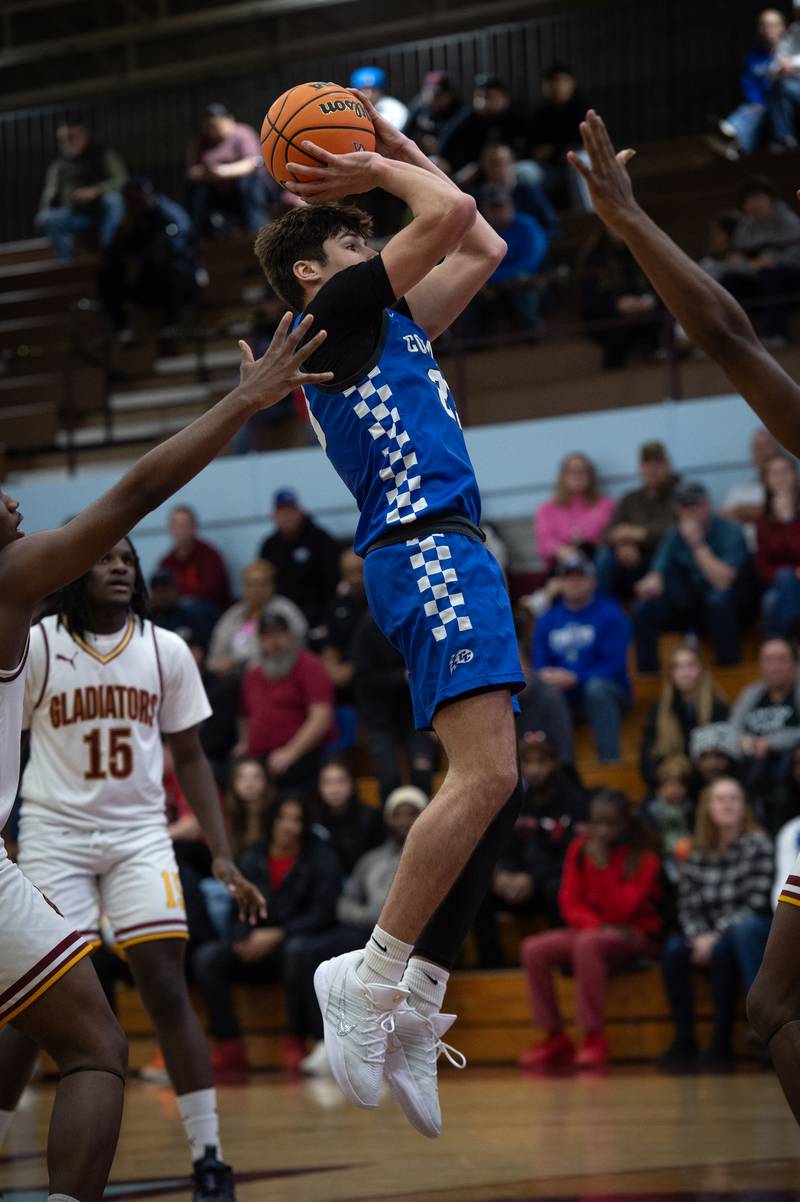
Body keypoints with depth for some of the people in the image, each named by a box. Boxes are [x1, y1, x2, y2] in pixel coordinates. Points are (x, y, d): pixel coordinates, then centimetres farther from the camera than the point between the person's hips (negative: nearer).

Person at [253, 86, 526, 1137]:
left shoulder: (386, 324, 25)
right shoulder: (335, 308, 0)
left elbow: (484, 247, 32)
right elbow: (452, 215, -7)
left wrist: (396, 150, 30)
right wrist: (380, 170, 10)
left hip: (444, 555, 10)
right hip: (426, 549, -10)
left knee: (489, 788, 6)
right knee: (486, 776, -21)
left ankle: (416, 1012, 6)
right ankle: (372, 974, -18)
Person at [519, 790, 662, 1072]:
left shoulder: (642, 858, -9)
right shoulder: (579, 849, 3)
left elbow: (620, 911, -17)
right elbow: (570, 903, 1)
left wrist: (602, 867, -26)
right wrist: (597, 924, -18)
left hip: (633, 936, -5)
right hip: (588, 929, 5)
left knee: (587, 943, -37)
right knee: (532, 949, -19)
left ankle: (595, 1039, -30)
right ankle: (555, 1039, -12)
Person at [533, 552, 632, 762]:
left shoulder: (610, 614, -2)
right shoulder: (547, 621, 13)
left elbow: (615, 666, -10)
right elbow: (540, 668, 10)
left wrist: (574, 678, -22)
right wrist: (547, 678, -16)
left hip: (608, 692, -3)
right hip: (565, 697, 3)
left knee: (596, 687, -37)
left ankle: (610, 760, -37)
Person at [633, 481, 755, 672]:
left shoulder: (729, 532, -17)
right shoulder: (675, 536, 0)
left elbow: (723, 582, -30)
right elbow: (658, 571, -6)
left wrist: (698, 544, -30)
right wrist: (652, 582, -31)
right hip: (693, 608, 5)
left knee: (718, 600, -38)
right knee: (644, 609, -16)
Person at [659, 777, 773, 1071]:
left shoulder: (758, 844, -5)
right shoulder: (697, 854, 7)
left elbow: (756, 903, -13)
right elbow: (688, 906, 0)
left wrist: (716, 936, -19)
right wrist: (699, 937, -21)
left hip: (750, 933, -4)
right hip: (709, 935, 4)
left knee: (722, 950, -36)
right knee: (673, 950, -25)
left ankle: (722, 1043, -34)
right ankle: (684, 1041, -22)